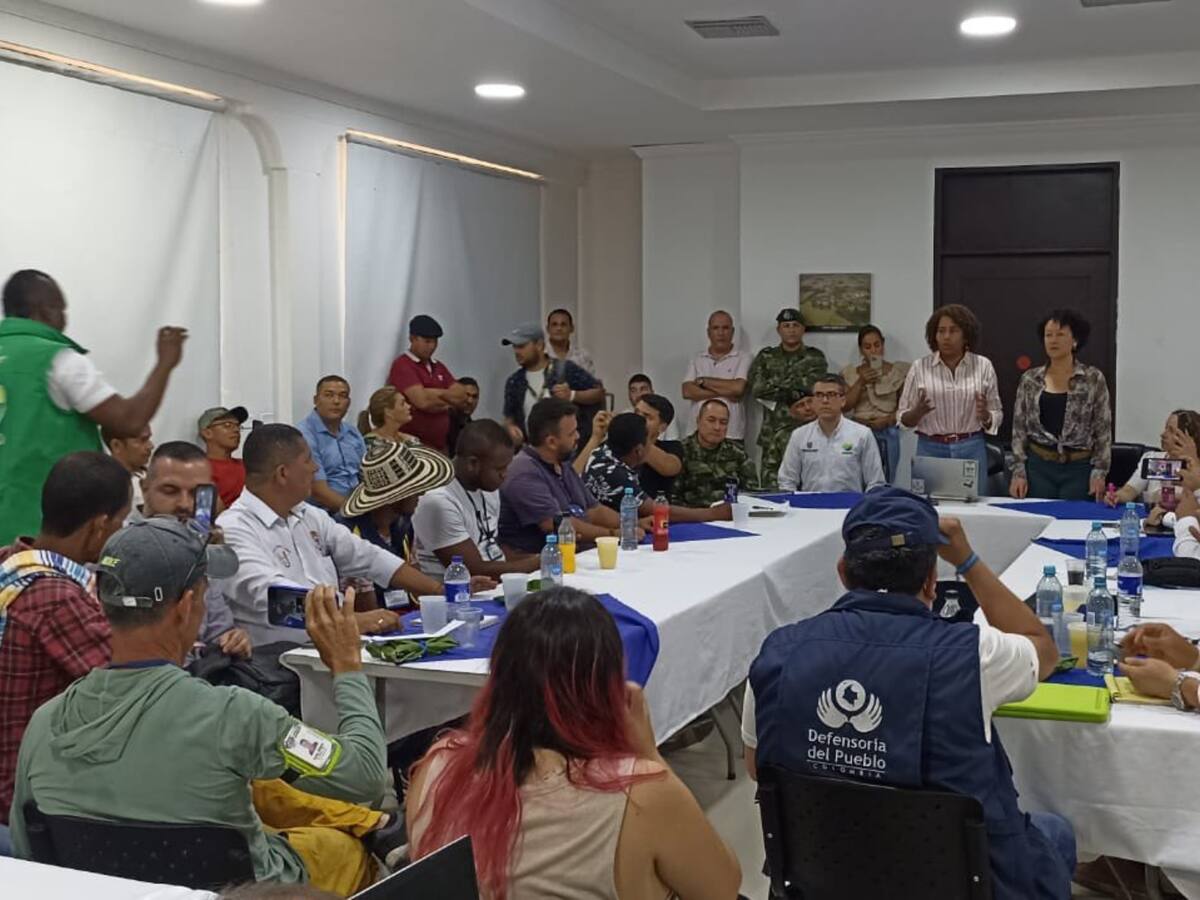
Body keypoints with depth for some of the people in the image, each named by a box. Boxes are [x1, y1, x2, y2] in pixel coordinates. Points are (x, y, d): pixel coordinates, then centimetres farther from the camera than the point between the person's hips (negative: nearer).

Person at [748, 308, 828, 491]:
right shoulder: (766, 357, 13)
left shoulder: (815, 358, 8)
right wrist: (794, 391, -5)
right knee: (770, 486, -1)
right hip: (772, 433, 2)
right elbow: (756, 387, -2)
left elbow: (811, 386, -9)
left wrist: (775, 385, -4)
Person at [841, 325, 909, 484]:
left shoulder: (897, 371, 4)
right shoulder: (850, 373, 9)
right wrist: (860, 382, -7)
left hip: (887, 433, -1)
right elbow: (845, 406, 3)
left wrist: (887, 420, -11)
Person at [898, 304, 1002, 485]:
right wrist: (918, 411, -18)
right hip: (930, 449, 0)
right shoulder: (920, 367, 0)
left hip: (971, 450, 0)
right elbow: (904, 419, 2)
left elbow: (996, 416, 6)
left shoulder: (983, 366, 2)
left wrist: (985, 415, -15)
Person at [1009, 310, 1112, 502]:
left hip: (1079, 468, -1)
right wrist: (1018, 471, -1)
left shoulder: (1093, 379, 0)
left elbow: (1103, 430, 0)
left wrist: (1099, 472, -7)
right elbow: (1019, 429, 6)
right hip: (1038, 466, 2)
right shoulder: (1030, 379, 5)